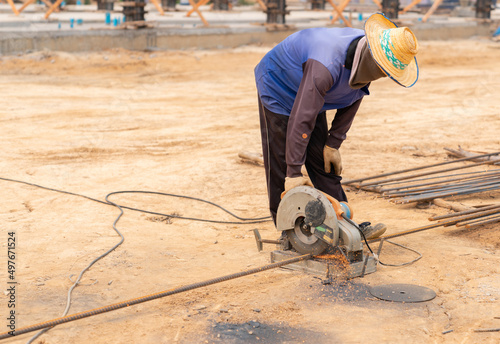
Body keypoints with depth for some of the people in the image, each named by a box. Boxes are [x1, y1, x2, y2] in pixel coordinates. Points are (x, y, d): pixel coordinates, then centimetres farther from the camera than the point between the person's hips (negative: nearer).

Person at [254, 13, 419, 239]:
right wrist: (294, 172, -32)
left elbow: (351, 102, 0)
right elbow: (301, 119, -38)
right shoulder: (326, 67, -42)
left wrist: (334, 143, 0)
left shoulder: (364, 59, -16)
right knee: (281, 167, -6)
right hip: (278, 91, -7)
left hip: (312, 98, 7)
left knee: (325, 164, 5)